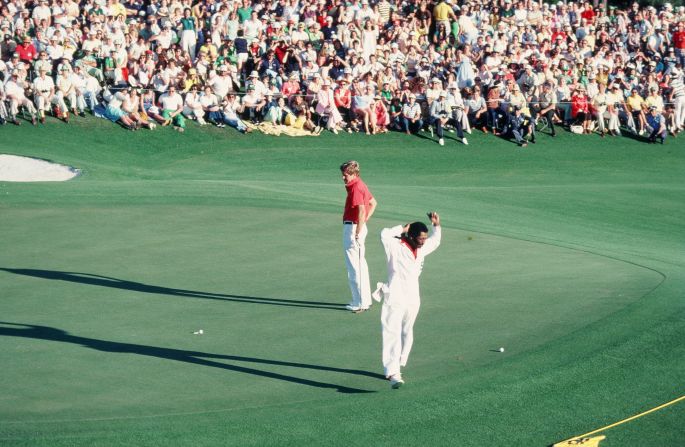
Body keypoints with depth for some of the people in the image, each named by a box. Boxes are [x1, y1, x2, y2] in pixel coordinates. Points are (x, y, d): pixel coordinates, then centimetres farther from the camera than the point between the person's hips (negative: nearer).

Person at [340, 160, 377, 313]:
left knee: (354, 267, -6)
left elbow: (362, 211, -29)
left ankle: (360, 303, -4)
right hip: (357, 227, 11)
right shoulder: (360, 185, 13)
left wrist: (357, 234, -28)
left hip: (352, 228, -11)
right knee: (360, 263, 17)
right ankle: (365, 299, 25)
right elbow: (373, 203, 27)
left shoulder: (356, 188, -19)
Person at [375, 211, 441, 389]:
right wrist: (402, 229, -17)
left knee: (406, 334, 15)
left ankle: (396, 366, 29)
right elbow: (385, 234, -30)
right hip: (395, 299, -7)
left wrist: (436, 226, 13)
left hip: (412, 299, 7)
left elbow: (435, 241, 29)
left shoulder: (421, 249, 10)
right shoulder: (396, 247, -11)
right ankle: (393, 373, -23)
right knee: (392, 334, -14)